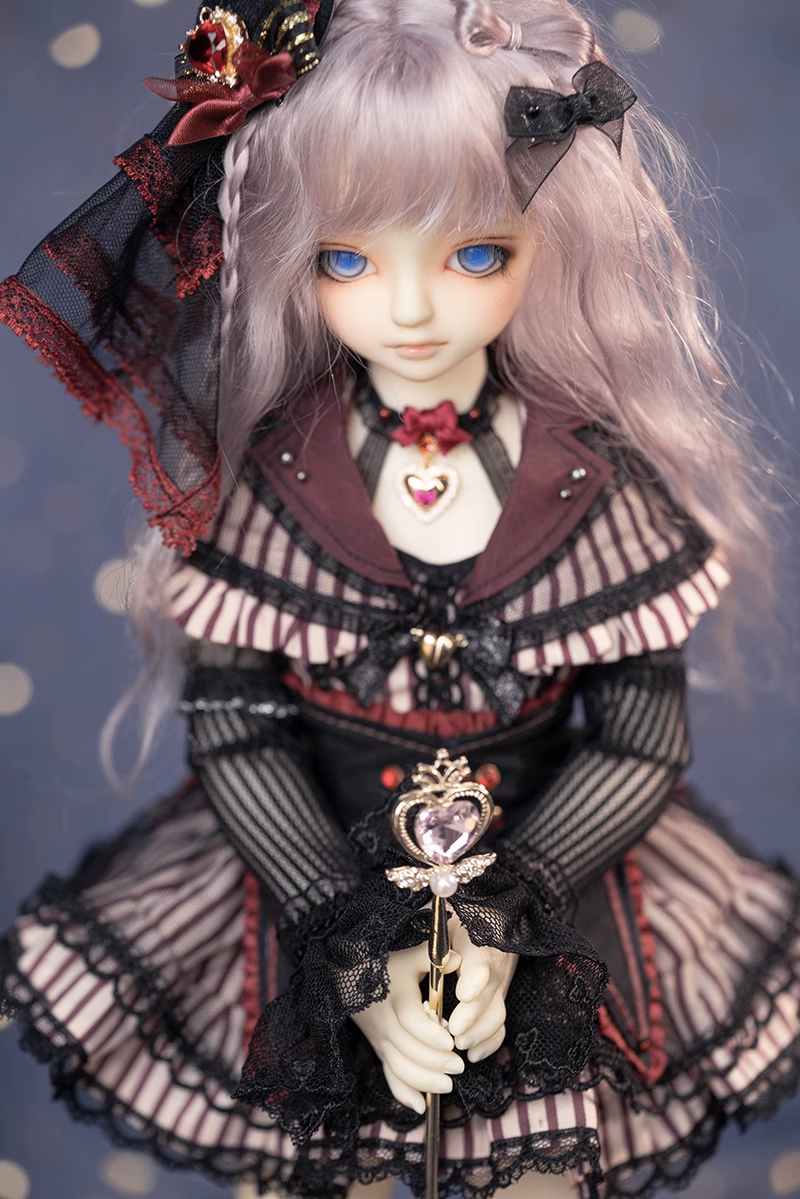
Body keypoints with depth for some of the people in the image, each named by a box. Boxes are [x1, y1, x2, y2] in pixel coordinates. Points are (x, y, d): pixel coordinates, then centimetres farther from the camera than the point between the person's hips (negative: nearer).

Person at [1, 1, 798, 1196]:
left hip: (552, 865, 0)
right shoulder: (264, 481, -13)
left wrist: (506, 923, -18)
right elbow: (235, 731, -9)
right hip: (313, 865, 0)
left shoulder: (605, 486, -13)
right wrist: (358, 949, -17)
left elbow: (642, 736, -8)